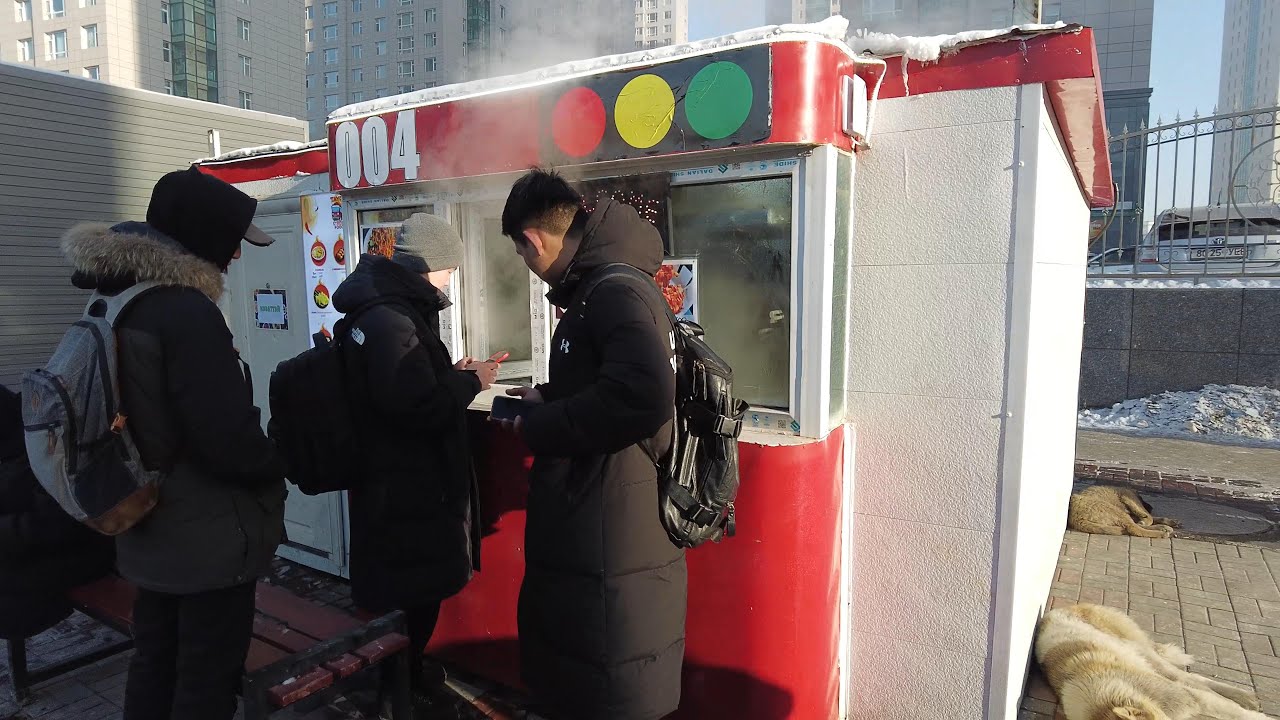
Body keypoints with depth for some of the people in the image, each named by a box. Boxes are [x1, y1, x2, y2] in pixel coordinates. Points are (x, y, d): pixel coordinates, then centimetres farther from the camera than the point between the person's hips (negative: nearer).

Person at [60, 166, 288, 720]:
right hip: (209, 541, -9)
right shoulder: (189, 314, -23)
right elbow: (229, 437, -26)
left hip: (151, 532, 9)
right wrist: (275, 468, -7)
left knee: (154, 664, 22)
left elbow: (146, 417, 13)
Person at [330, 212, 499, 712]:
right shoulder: (391, 321, -23)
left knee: (403, 592, 22)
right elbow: (420, 407, -28)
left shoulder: (383, 310, 11)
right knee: (411, 596, 6)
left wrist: (452, 376, 8)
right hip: (406, 490, -10)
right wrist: (469, 381, -14)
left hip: (398, 482, 10)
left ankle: (407, 674, 38)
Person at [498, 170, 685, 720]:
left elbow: (642, 396, -35)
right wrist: (546, 401, 16)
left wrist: (536, 427, -22)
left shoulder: (616, 292, -19)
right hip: (582, 537, 10)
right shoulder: (598, 288, 13)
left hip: (611, 554, -10)